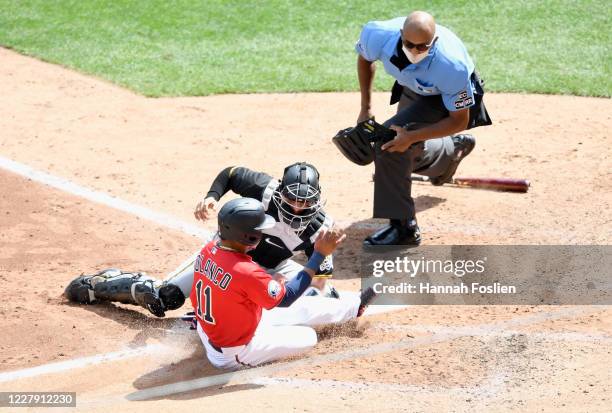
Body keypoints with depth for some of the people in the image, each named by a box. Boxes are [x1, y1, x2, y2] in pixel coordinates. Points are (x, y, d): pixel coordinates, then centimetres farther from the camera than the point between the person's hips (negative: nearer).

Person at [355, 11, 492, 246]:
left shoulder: (451, 66, -43)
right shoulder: (378, 35, -32)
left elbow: (460, 122, -28)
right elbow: (364, 59, -4)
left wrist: (411, 137, -36)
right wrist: (365, 109, -4)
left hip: (447, 96, -6)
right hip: (413, 88, 6)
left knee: (390, 138, -26)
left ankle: (403, 227, -19)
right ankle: (454, 148, 51)